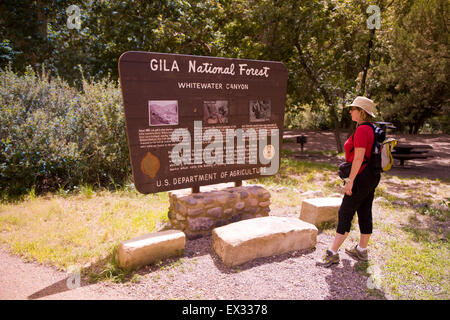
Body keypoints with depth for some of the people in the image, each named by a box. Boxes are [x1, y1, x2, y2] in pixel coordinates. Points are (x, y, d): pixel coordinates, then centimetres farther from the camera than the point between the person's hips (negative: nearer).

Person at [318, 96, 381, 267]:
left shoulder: (361, 130, -17)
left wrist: (350, 180, -20)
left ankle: (332, 253, -1)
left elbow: (359, 157, -23)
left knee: (345, 213, -6)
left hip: (361, 178, -10)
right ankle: (361, 250, 25)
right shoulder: (371, 129, 14)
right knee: (364, 213, 14)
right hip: (371, 176, 10)